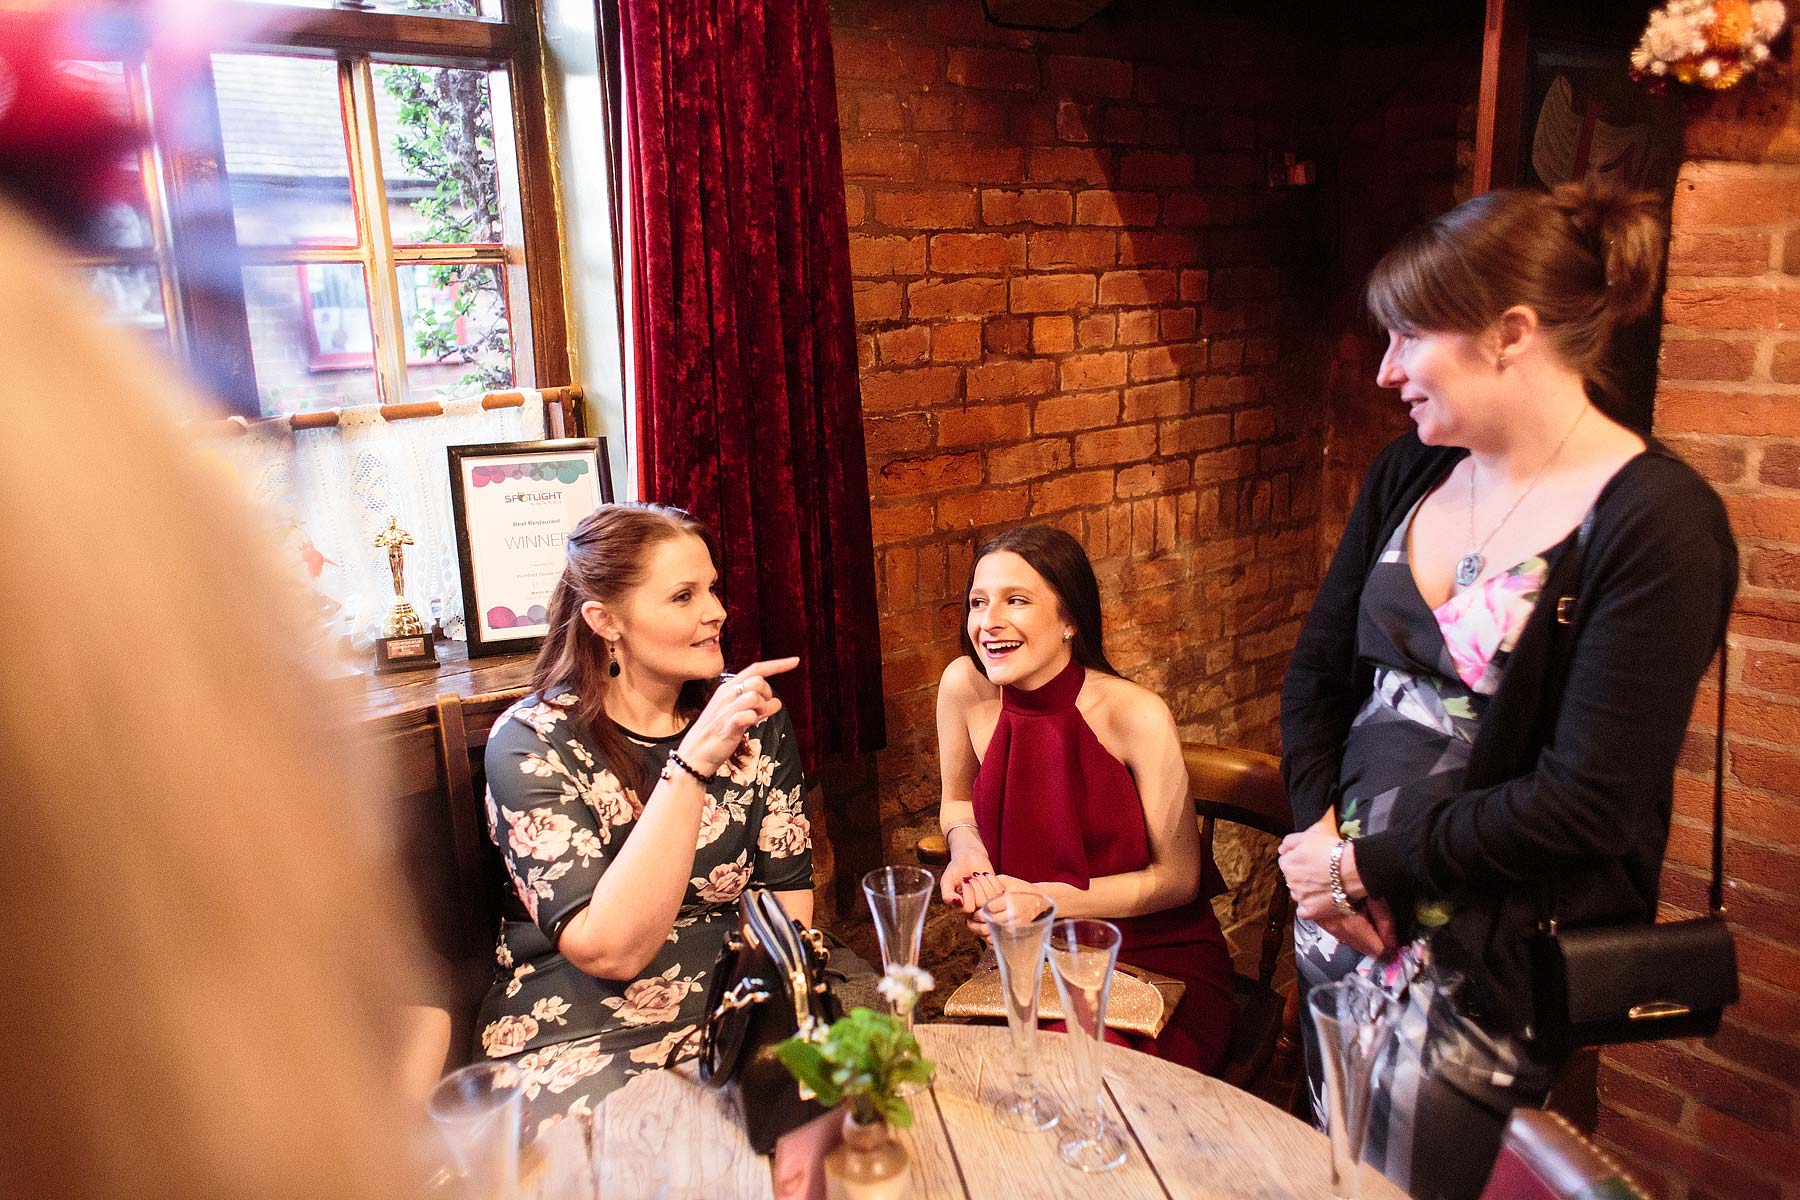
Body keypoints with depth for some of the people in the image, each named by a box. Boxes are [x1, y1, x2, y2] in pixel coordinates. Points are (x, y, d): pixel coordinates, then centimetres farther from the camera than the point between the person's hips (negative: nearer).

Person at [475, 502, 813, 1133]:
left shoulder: (752, 716, 2)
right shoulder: (531, 742, -11)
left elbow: (787, 892, 5)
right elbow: (609, 950, -21)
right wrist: (694, 763, -29)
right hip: (583, 1040, -4)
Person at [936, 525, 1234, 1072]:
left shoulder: (1135, 714, -20)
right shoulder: (964, 686, -10)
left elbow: (1178, 878, -12)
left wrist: (1047, 898, -21)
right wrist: (965, 849, -12)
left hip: (1159, 962, -3)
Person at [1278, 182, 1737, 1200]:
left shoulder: (1660, 521, -16)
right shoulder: (1410, 474, 3)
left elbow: (1587, 801, -20)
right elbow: (1318, 669, 7)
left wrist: (1367, 864, -15)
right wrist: (1323, 838, -7)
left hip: (1493, 970, -6)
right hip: (1340, 923, 6)